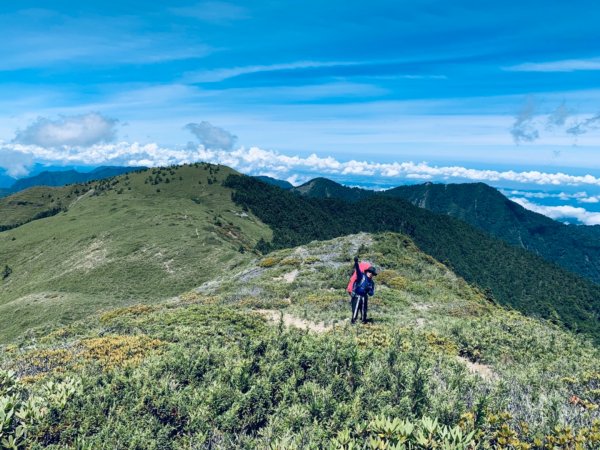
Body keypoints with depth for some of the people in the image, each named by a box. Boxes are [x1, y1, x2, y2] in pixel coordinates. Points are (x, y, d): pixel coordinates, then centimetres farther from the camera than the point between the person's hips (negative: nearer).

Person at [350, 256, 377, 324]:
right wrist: (356, 262, -40)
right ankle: (353, 320, 1)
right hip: (356, 296, -5)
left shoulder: (372, 282, 11)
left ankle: (363, 320, 26)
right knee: (355, 309, -9)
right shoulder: (361, 276, -3)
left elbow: (371, 293, 13)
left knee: (364, 310, 11)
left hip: (364, 297, 5)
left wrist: (369, 290, -11)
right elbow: (358, 270, -22)